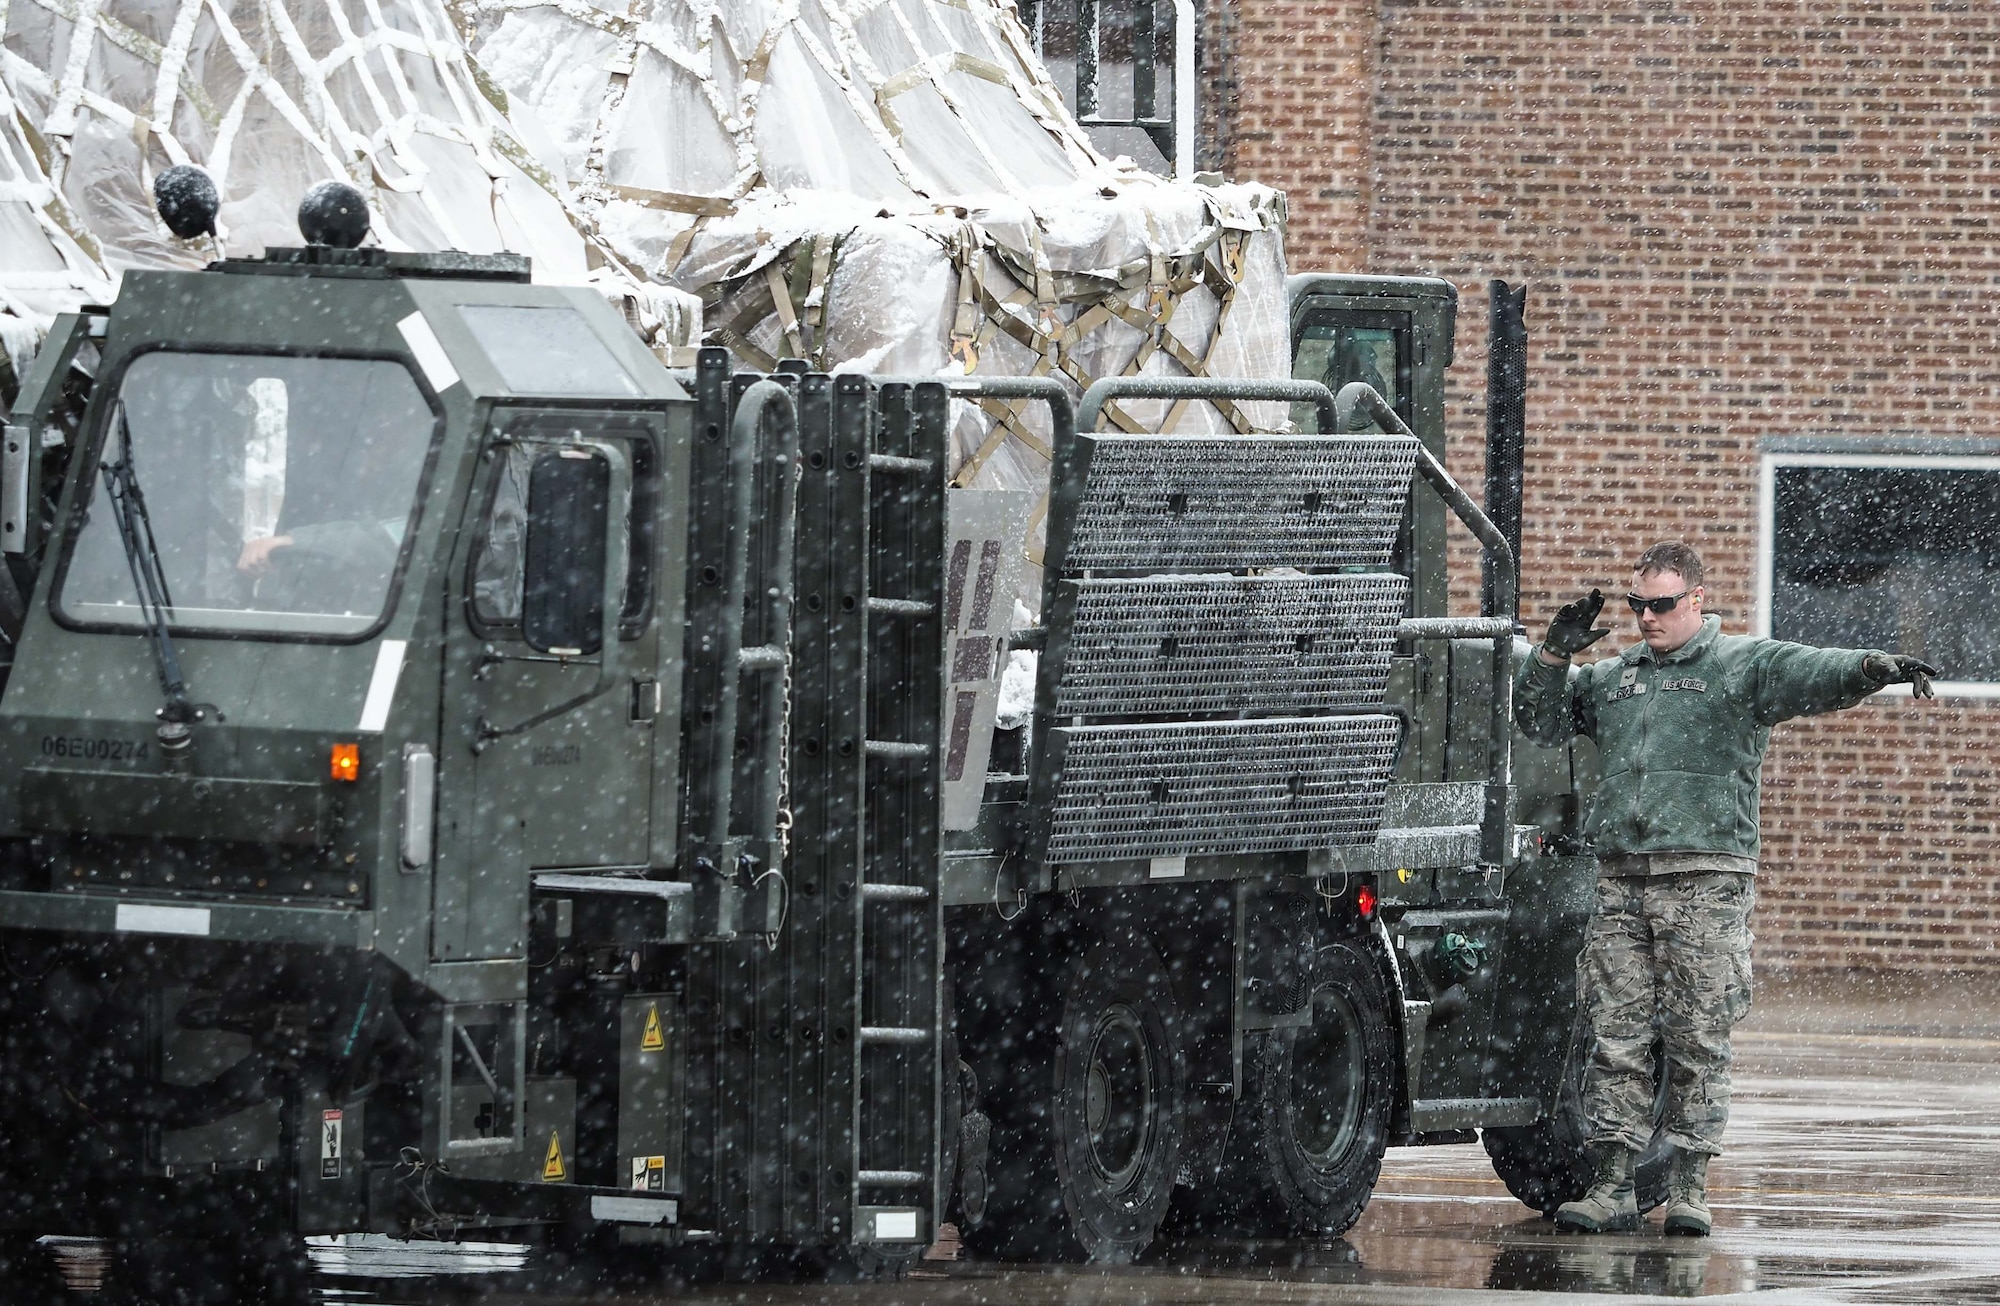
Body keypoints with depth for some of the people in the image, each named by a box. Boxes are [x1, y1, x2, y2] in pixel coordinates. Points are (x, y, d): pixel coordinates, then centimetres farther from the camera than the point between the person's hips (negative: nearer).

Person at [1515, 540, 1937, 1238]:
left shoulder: (1743, 666, 3)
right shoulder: (1611, 679, 20)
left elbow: (1814, 672, -13)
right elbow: (1540, 721, 25)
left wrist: (1874, 668, -34)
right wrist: (1554, 655, 8)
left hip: (1705, 875, -5)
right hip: (1621, 876, 5)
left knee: (1698, 1040, -4)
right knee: (1616, 1036, 1)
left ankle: (1689, 1187, 1)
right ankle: (1612, 1186, 4)